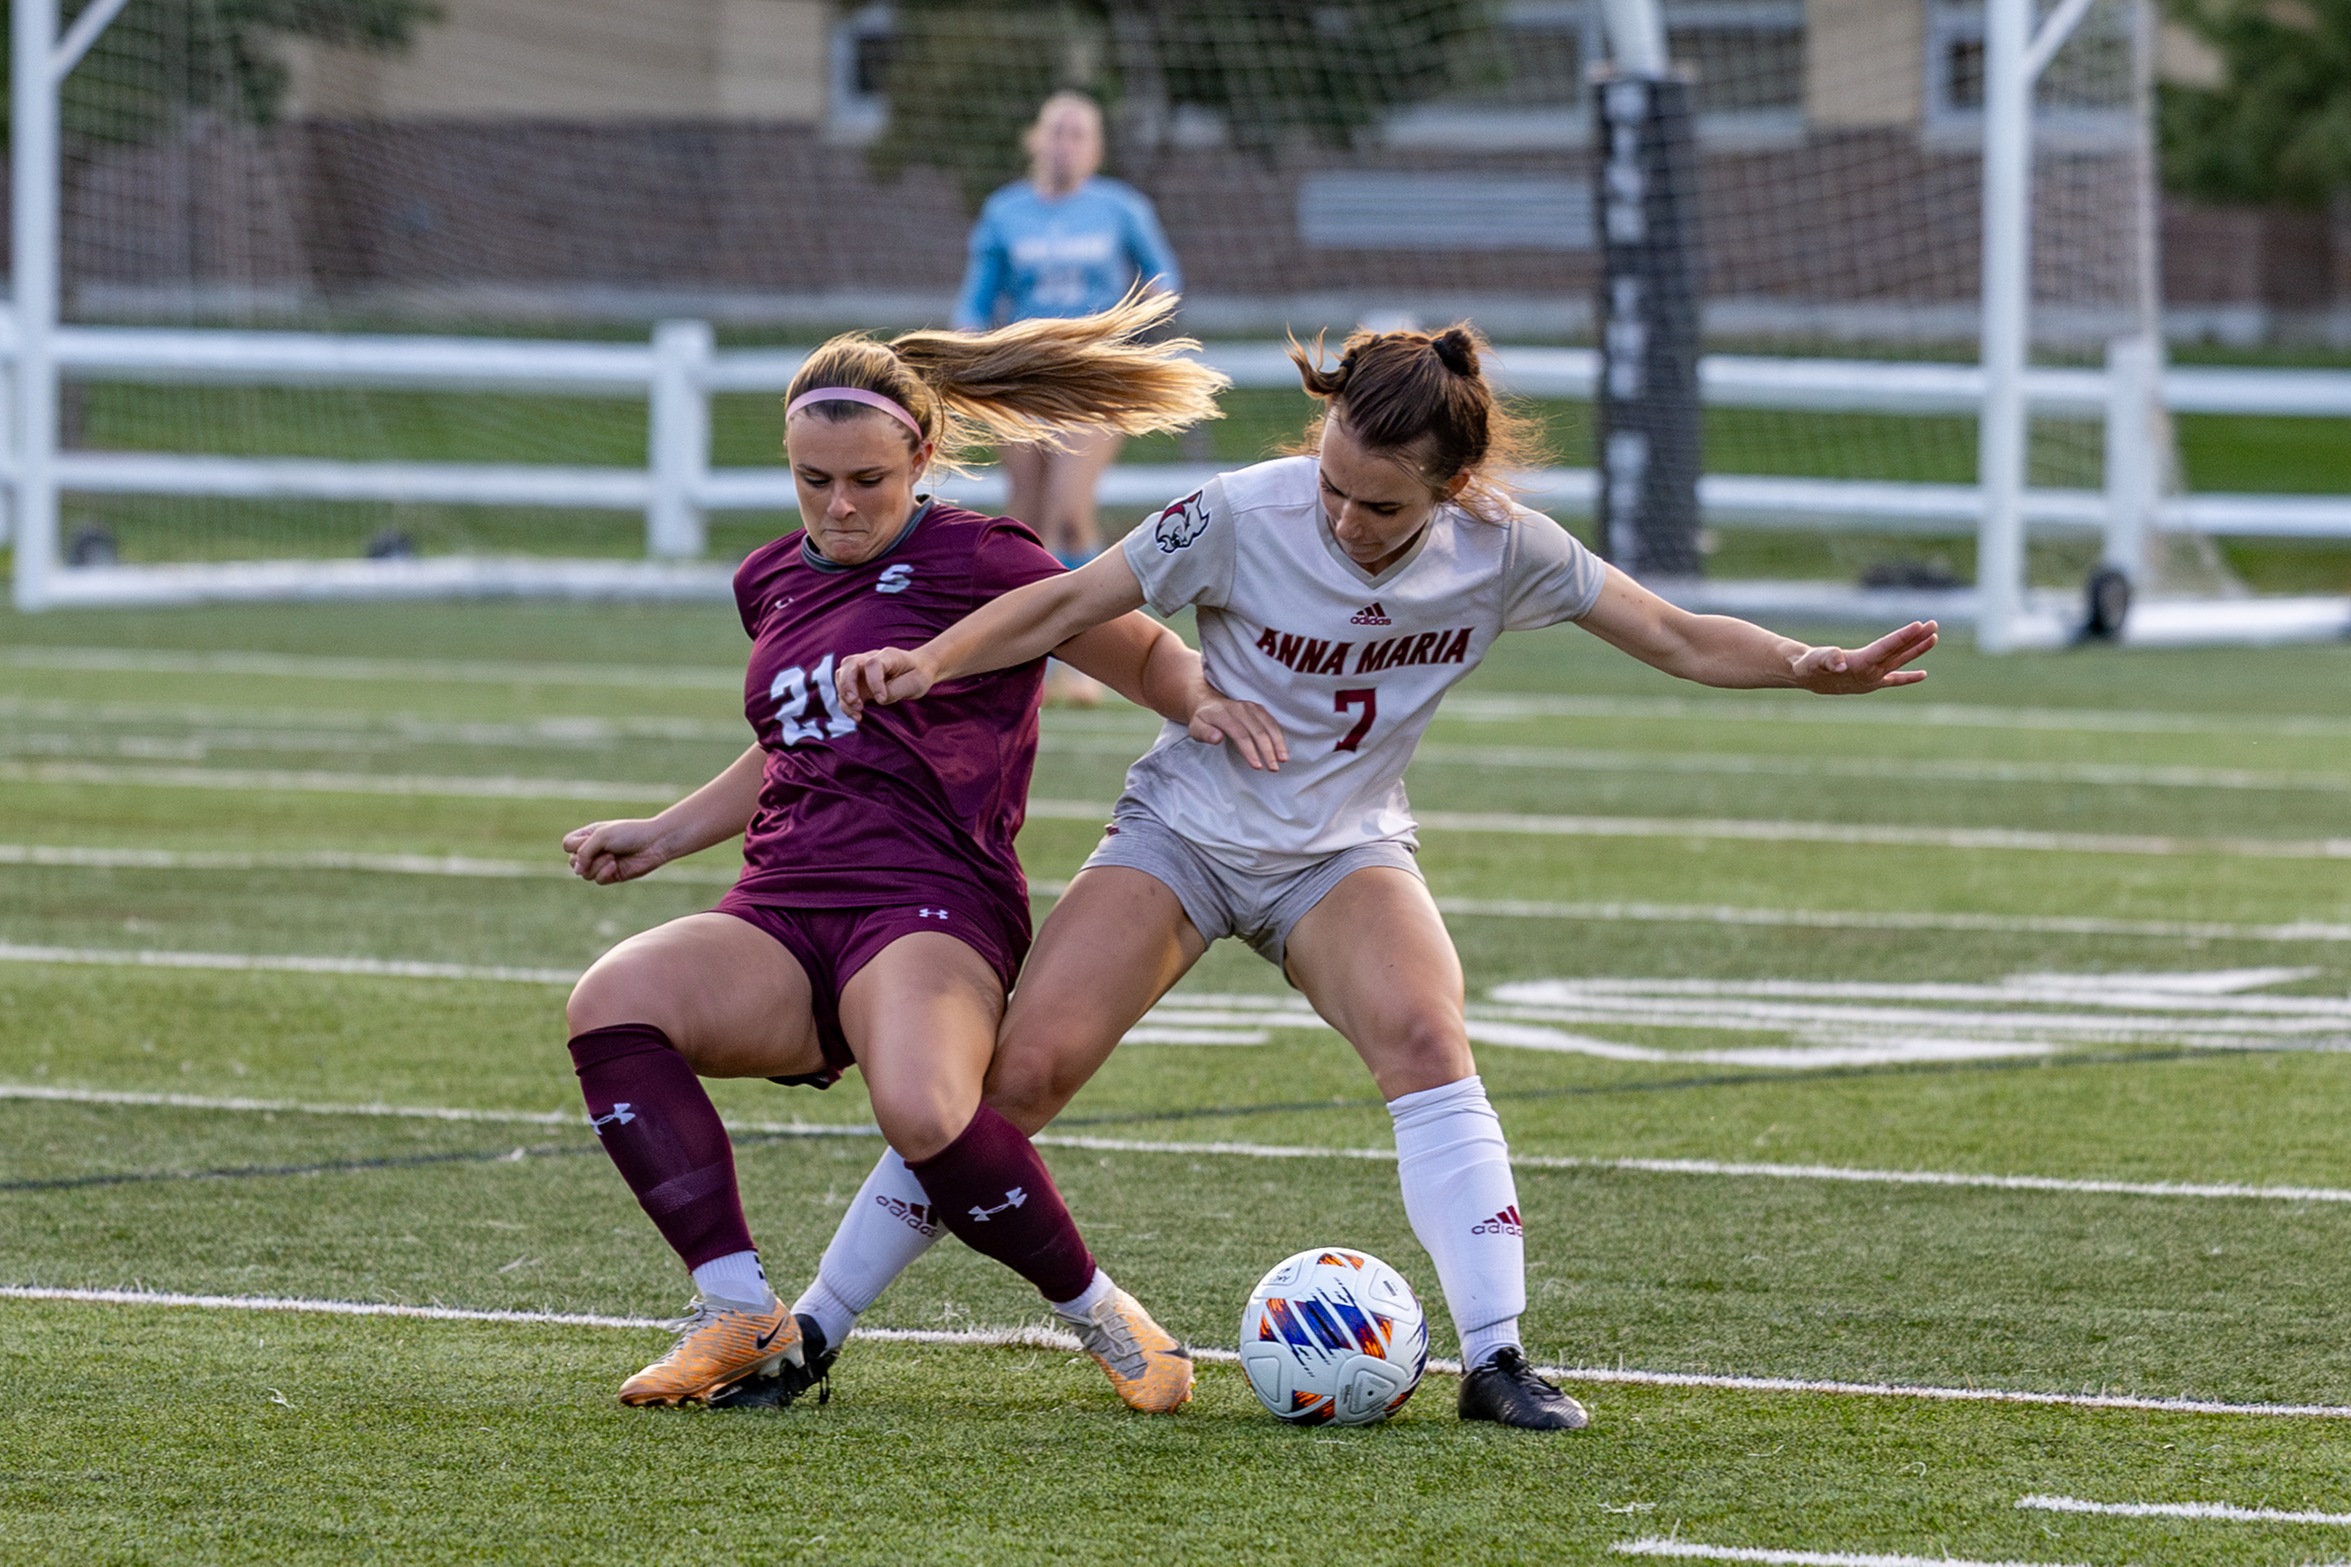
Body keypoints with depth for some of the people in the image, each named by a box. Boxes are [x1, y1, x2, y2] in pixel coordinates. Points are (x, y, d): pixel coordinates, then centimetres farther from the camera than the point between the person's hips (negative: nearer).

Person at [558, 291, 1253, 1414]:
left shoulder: (976, 562, 1)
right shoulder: (773, 582, 20)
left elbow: (1147, 653, 7)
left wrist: (1205, 701, -15)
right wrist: (660, 836, 30)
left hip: (931, 908, -6)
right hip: (779, 916, 6)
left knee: (923, 1114, -38)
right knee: (612, 1002, -27)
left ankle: (1099, 1315, -10)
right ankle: (741, 1319, -21)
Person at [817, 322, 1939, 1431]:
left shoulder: (1501, 551, -14)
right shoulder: (1247, 516, -22)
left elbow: (1678, 639, -6)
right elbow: (1066, 606, -15)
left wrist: (1816, 667, -22)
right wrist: (929, 661, -30)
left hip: (1343, 854, 1)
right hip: (1182, 831, -1)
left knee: (1425, 1039, -29)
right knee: (1017, 1076, -15)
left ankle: (1494, 1360, -26)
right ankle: (813, 1328, -1)